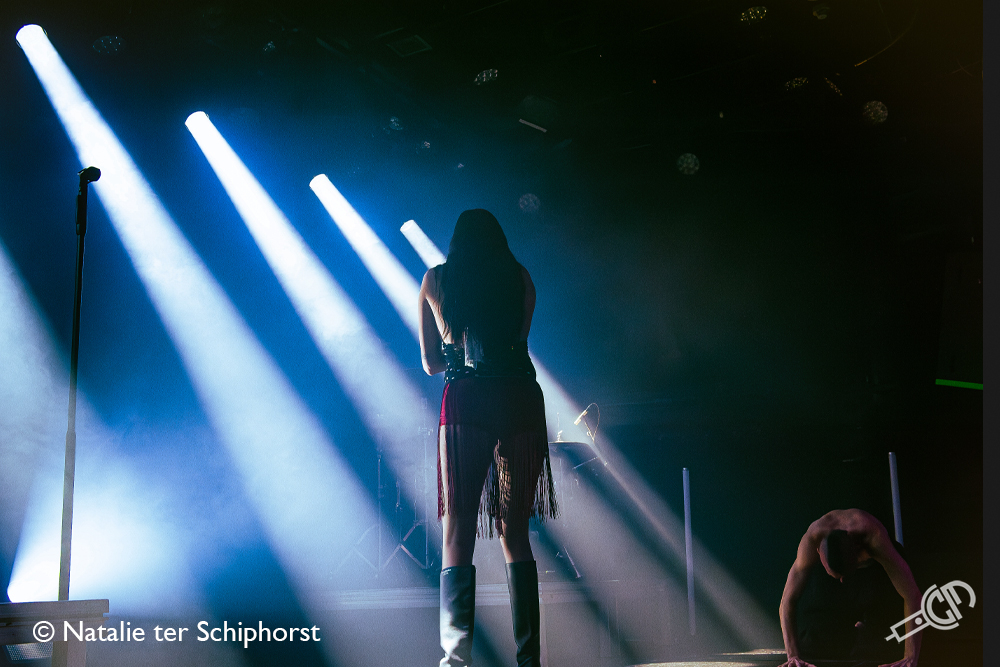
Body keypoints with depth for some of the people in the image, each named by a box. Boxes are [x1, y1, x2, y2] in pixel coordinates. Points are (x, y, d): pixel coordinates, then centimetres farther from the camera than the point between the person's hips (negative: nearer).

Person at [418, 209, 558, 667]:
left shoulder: (435, 279, 13)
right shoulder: (520, 276, 15)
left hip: (465, 401, -2)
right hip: (521, 399, 2)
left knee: (457, 534, -2)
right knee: (515, 532, 10)